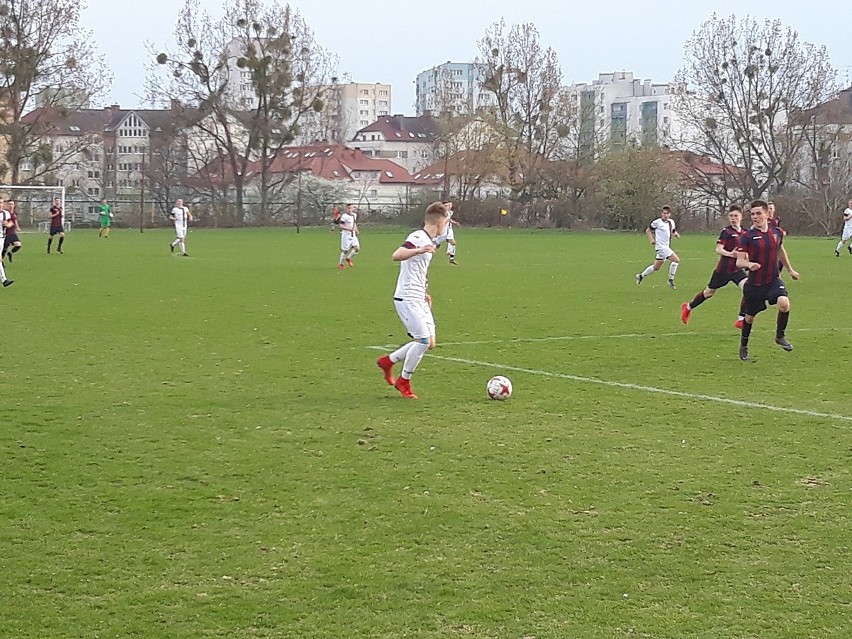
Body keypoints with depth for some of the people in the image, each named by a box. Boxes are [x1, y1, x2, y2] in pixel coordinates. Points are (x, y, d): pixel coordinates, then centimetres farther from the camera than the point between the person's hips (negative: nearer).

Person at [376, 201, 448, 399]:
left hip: (419, 300, 10)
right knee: (423, 341, -14)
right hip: (407, 299, -10)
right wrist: (420, 250, -46)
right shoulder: (417, 238, -14)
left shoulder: (428, 241, 16)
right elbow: (397, 255, -32)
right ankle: (404, 381, 3)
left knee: (429, 343, 7)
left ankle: (388, 361, 22)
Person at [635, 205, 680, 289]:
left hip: (666, 246, 8)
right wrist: (652, 240, -12)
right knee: (676, 260, -18)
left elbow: (672, 231, 26)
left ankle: (641, 276, 32)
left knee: (656, 267, 16)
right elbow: (648, 230, 1)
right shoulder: (657, 222, -9)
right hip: (661, 246, -8)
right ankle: (671, 280, -9)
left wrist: (675, 233, 3)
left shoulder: (671, 222, 10)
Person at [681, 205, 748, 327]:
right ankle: (688, 307, 38)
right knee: (709, 292, 12)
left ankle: (741, 320, -12)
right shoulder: (726, 231, -13)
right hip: (723, 269, -5)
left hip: (737, 269, 5)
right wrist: (730, 254, -38)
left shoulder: (744, 233, 5)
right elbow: (718, 249, -21)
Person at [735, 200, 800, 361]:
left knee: (784, 304, -25)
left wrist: (790, 270, 30)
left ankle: (780, 336, -1)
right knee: (750, 317, 9)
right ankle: (744, 346, 35)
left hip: (774, 280, 2)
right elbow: (739, 261, -12)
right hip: (754, 283, -2)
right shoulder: (747, 236, -11)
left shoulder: (777, 232, 1)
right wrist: (749, 264, -35)